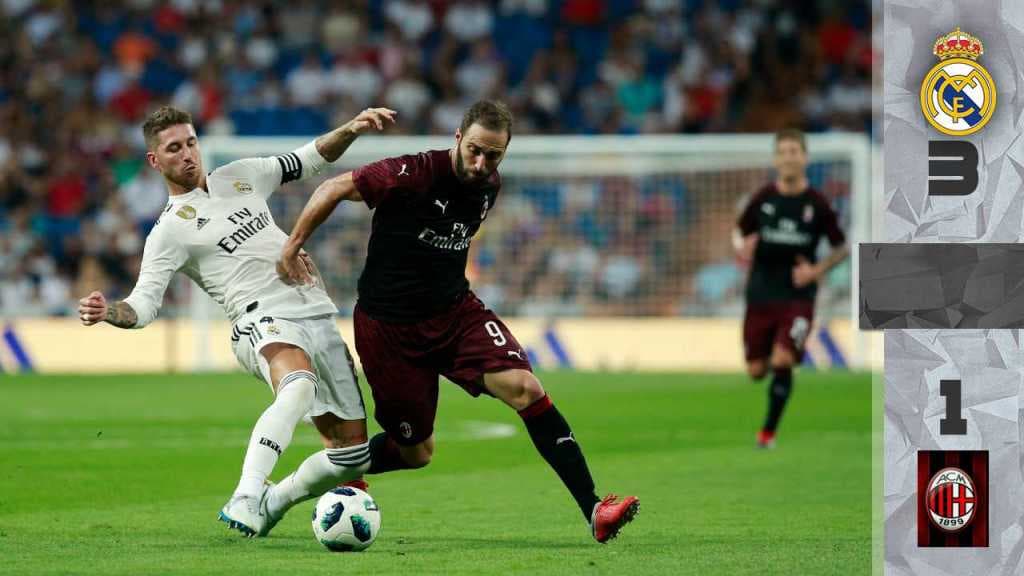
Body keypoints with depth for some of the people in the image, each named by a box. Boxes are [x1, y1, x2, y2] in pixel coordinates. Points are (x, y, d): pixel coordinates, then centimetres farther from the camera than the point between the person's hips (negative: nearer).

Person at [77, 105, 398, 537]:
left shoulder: (240, 177, 18)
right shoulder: (170, 230, 2)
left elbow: (312, 160, 27)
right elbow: (144, 303, -6)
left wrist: (351, 130, 10)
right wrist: (108, 312, -28)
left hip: (319, 318, 6)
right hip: (263, 322, -6)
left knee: (352, 455, 3)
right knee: (300, 384, -42)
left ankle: (270, 504, 24)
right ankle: (245, 499, -50)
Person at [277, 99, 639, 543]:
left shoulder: (489, 186, 0)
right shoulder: (415, 175, -21)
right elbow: (335, 189, -14)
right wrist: (292, 246, -13)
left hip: (454, 311, 5)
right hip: (388, 325, -5)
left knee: (524, 388, -19)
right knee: (416, 451, 4)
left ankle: (593, 509, -20)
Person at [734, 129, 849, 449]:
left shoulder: (817, 204, -5)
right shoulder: (763, 198, 0)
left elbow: (841, 248, 5)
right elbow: (741, 232, 14)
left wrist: (816, 270, -12)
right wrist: (743, 248, -10)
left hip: (798, 297, -2)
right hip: (761, 295, 2)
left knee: (782, 362, -20)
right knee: (756, 370, 4)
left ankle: (769, 431, -4)